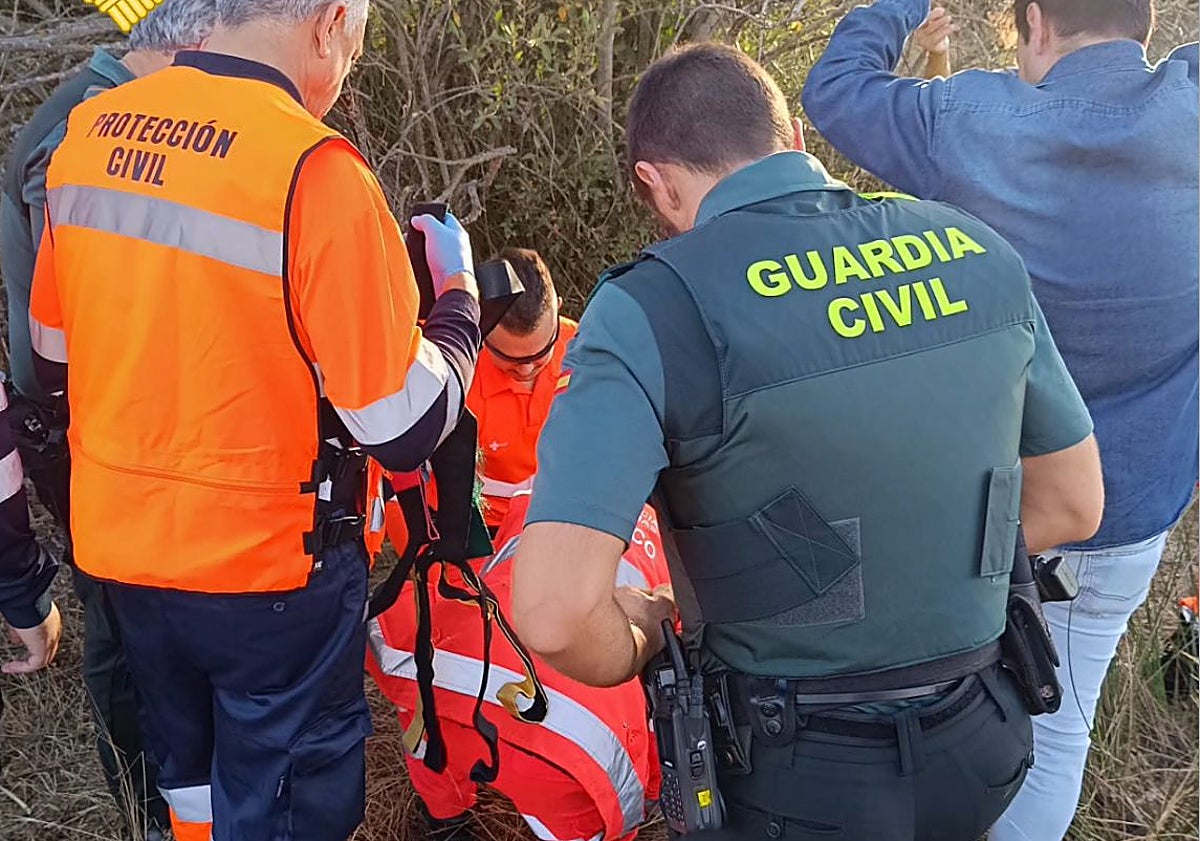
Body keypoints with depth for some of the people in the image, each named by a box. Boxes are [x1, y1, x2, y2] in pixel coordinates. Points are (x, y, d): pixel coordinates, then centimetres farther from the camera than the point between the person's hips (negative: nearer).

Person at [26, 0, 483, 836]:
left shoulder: (88, 131, -2)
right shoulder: (314, 168, -23)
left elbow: (54, 358, 10)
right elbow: (406, 426, -19)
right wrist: (458, 290, -3)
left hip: (118, 541, 6)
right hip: (265, 563, -6)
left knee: (191, 774, 28)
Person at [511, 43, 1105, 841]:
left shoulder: (658, 305, -21)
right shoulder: (977, 251, -5)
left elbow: (554, 608, -28)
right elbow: (1073, 505, 6)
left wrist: (637, 650, -6)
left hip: (799, 777, -4)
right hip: (980, 745, 5)